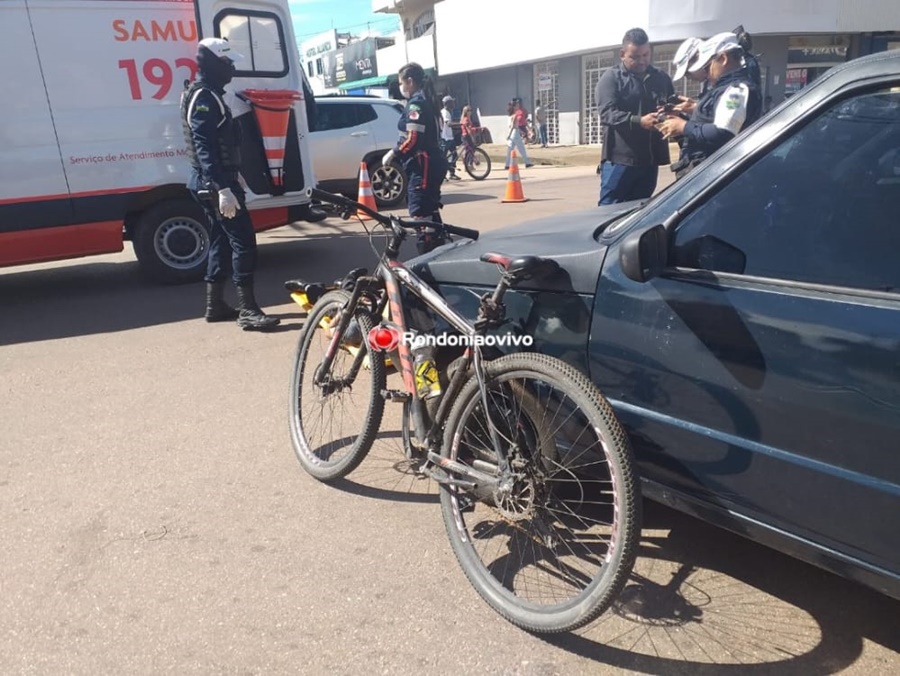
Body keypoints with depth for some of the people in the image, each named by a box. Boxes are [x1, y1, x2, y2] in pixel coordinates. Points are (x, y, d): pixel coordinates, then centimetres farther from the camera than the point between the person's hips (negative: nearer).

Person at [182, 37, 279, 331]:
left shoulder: (208, 95, 16)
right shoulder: (203, 98, -16)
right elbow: (204, 148, -25)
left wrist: (234, 176, 30)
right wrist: (223, 188, -31)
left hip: (215, 181, 11)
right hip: (215, 183, -11)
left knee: (222, 242, 14)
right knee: (243, 241, -10)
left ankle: (215, 305, 20)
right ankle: (248, 310, -8)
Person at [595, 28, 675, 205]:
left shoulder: (662, 78, 17)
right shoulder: (611, 77, 1)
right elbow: (607, 113, -13)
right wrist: (639, 121, -28)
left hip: (650, 160, 5)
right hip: (619, 159, -5)